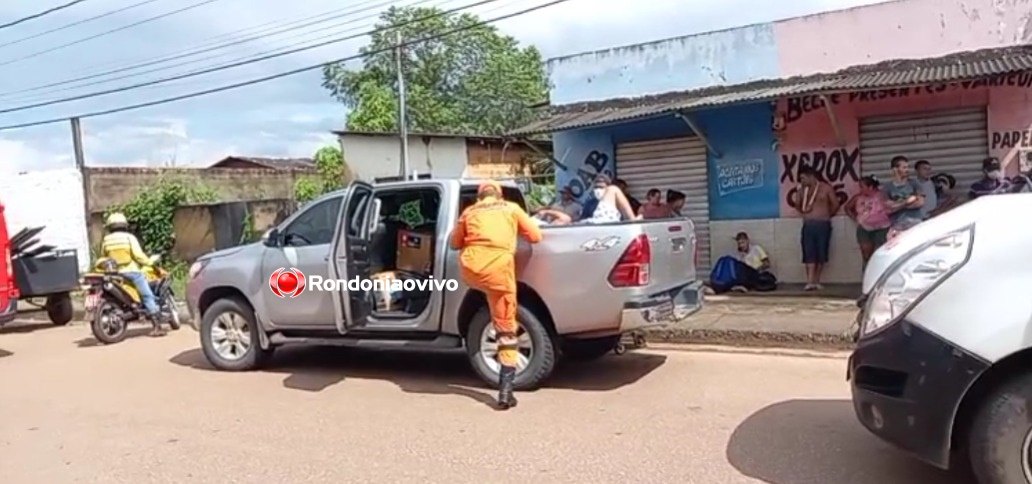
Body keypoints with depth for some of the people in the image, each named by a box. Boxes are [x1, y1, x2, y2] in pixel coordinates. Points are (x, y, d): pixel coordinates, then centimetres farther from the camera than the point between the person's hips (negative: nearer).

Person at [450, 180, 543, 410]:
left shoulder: (469, 212, 26)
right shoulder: (511, 208, 22)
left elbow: (455, 243, 34)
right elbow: (536, 236, 22)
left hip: (470, 267, 1)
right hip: (498, 266, -1)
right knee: (506, 329, 5)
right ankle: (506, 391, 0)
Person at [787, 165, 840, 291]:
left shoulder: (825, 188, 2)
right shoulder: (802, 190, 9)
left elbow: (835, 204, 8)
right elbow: (798, 206, 13)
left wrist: (826, 215, 14)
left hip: (823, 225, -2)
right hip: (808, 225, 2)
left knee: (821, 253, 1)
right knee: (809, 254, -8)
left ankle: (816, 281, 9)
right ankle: (810, 282, -13)